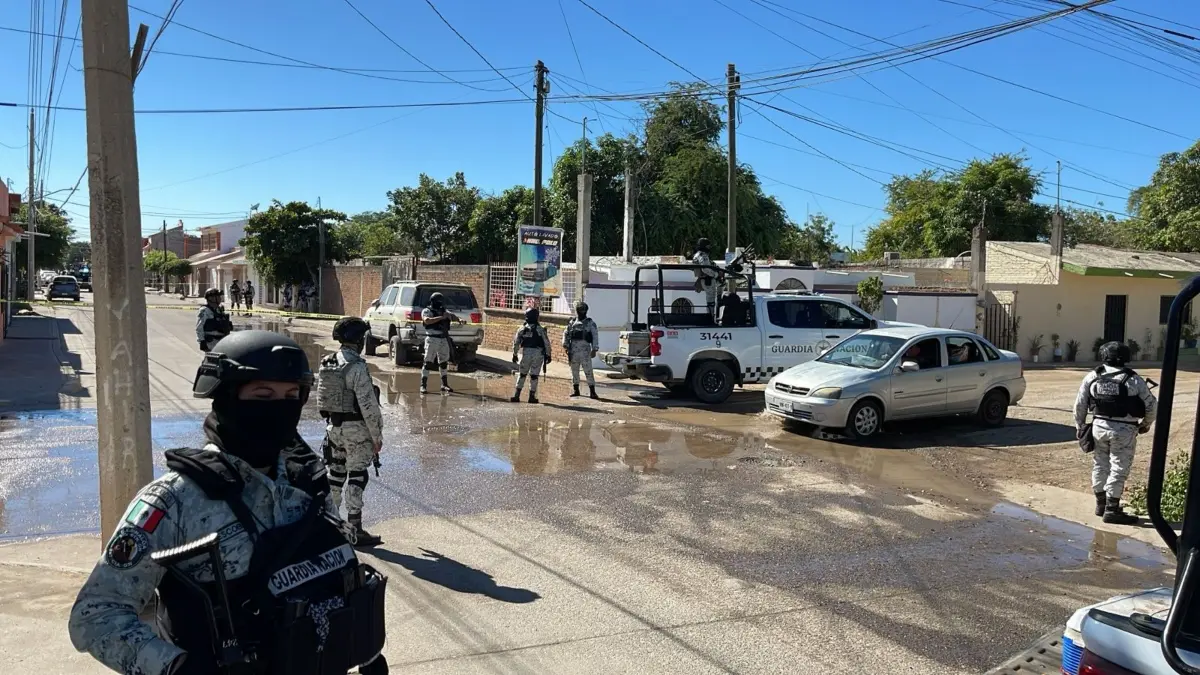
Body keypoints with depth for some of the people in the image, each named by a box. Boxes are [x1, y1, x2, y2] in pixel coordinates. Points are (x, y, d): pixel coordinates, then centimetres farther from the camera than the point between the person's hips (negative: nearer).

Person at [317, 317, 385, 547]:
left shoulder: (327, 363, 6)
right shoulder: (356, 367, -19)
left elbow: (322, 398, 12)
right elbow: (368, 405, -20)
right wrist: (377, 436, -13)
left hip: (334, 427, 8)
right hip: (356, 430, -8)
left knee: (335, 474, 18)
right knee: (356, 478, -1)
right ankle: (354, 530, 4)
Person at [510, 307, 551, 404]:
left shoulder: (522, 329, 2)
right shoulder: (540, 329, -5)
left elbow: (516, 343, 6)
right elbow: (547, 343, -4)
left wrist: (514, 355, 17)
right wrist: (548, 355, 6)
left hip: (526, 353, 2)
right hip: (538, 353, -2)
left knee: (522, 374, 14)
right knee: (534, 375, 5)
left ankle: (516, 395, 11)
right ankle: (532, 397, 8)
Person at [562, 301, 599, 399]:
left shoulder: (590, 323, 2)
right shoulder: (572, 322, 11)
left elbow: (595, 337, -1)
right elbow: (566, 334, 13)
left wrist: (594, 350, -8)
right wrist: (565, 345, 2)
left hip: (585, 351, -3)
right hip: (573, 351, 3)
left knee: (588, 371, -7)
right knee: (574, 371, 9)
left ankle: (592, 391, -5)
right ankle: (575, 390, 20)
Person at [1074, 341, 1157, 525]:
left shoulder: (1092, 377, 0)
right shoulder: (1133, 380, -7)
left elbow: (1080, 404, 2)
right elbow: (1152, 405, -1)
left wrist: (1079, 426, 14)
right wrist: (1145, 424, 15)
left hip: (1099, 427, 3)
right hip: (1124, 430, -3)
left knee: (1100, 466, 15)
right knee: (1118, 469, 3)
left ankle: (1101, 504, 26)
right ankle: (1112, 510, 5)